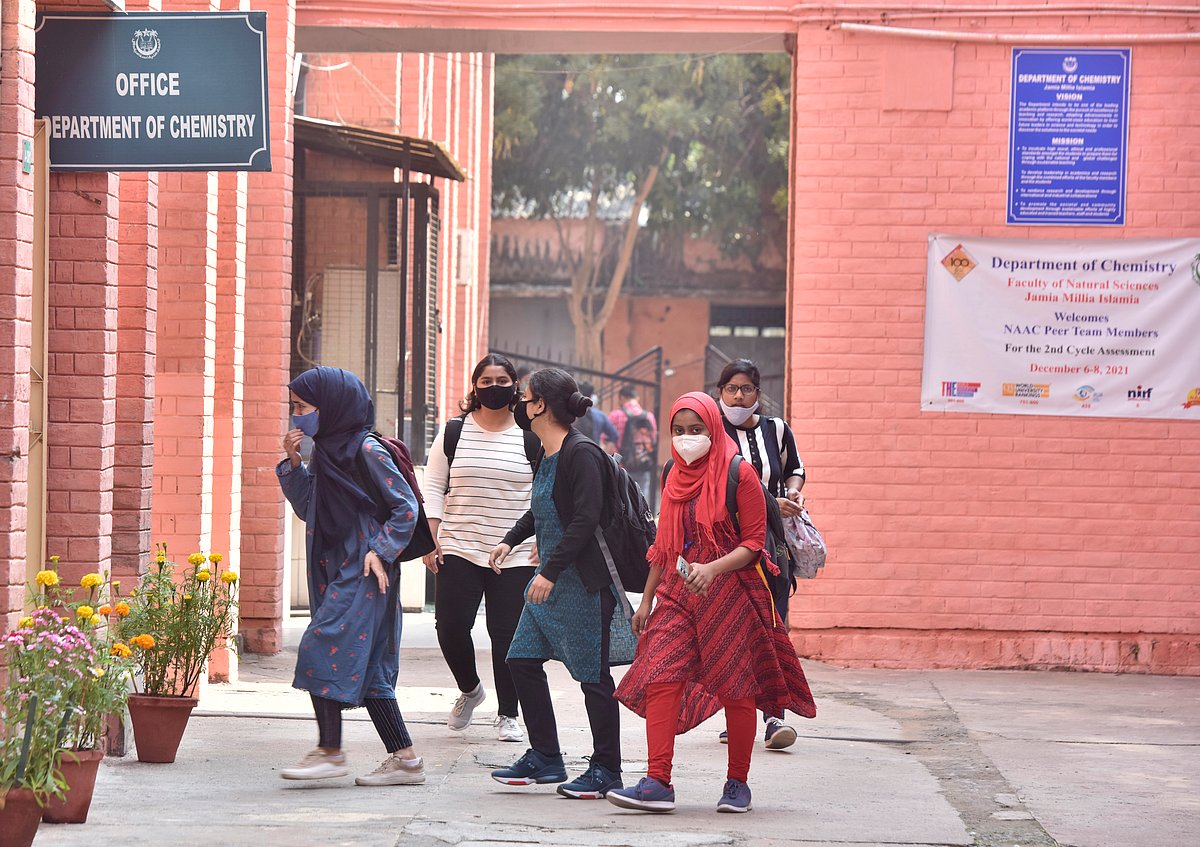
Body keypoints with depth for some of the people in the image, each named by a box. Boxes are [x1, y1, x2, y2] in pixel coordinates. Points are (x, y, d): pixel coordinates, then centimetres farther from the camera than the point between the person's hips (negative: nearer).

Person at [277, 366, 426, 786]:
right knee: (366, 666, 7)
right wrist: (293, 464, 5)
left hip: (363, 571, -9)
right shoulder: (324, 452, 13)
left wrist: (381, 550, -16)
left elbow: (405, 505, -9)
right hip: (335, 570, 9)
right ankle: (405, 759, 9)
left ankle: (329, 751, -11)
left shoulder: (366, 450, -11)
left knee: (322, 649, -14)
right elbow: (307, 507, 16)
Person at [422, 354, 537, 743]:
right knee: (450, 624, -8)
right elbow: (433, 488, 7)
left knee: (508, 634, -2)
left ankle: (507, 714, 11)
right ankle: (470, 689, 21)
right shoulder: (454, 433, 6)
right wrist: (430, 539, -1)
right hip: (459, 550, 1)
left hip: (515, 556, -1)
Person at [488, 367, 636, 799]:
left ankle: (606, 769, 7)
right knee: (523, 660, 8)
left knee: (593, 674, -2)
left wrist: (551, 572, -24)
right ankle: (544, 758, 17)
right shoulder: (547, 455, 12)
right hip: (550, 580, 10)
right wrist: (511, 540, 20)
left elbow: (585, 520, -23)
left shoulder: (581, 454, -17)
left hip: (585, 582, -10)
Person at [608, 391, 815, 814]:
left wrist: (713, 569, -24)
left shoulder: (738, 474, -7)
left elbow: (753, 542, -9)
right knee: (659, 678, -11)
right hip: (679, 596, 5)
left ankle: (737, 783, 16)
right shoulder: (675, 476, 12)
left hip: (730, 594, -5)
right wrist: (647, 599, 19)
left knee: (736, 688, 2)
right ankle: (658, 783, -14)